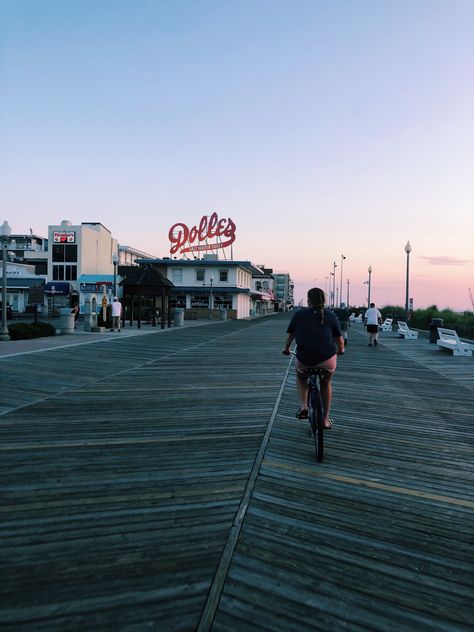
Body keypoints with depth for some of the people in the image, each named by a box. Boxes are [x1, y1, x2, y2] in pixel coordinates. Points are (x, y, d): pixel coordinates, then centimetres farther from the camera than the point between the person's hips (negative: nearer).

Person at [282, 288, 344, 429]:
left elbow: (290, 335, 17)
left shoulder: (299, 314, 9)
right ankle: (326, 420, 30)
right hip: (327, 359, 0)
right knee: (326, 384, 28)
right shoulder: (331, 316, 8)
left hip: (304, 359, 0)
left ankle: (303, 407, 15)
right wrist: (341, 350, 33)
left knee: (301, 378, 33)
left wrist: (286, 349, 35)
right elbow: (339, 340, 11)